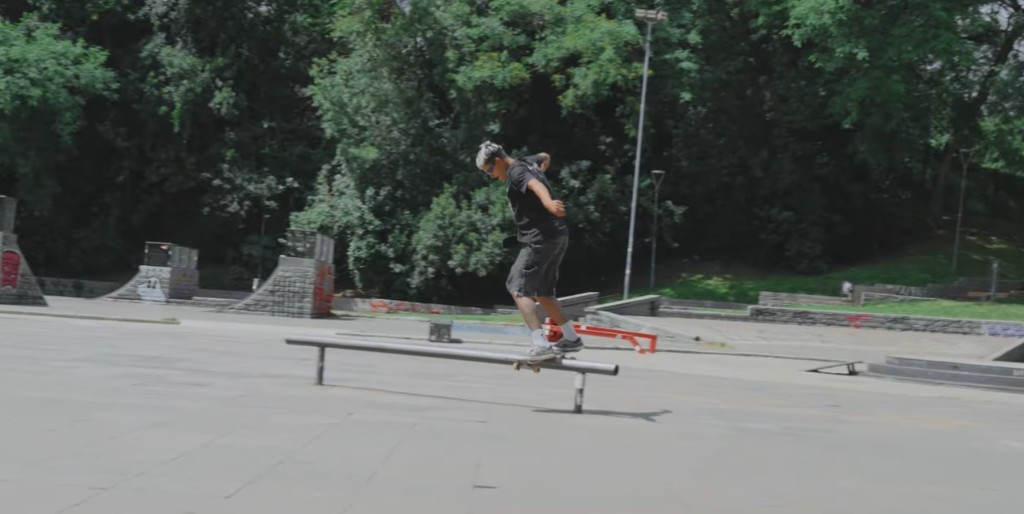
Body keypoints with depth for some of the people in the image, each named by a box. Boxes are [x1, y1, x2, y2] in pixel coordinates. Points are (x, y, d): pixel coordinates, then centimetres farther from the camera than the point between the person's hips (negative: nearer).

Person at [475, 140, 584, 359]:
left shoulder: (516, 171, -11)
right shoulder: (528, 163, 17)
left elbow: (535, 184, -34)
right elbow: (545, 157, 41)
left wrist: (548, 202, -52)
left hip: (540, 239, -10)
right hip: (558, 236, 10)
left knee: (518, 289, -12)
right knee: (542, 292, 20)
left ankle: (541, 344, -23)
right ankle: (572, 339, 25)